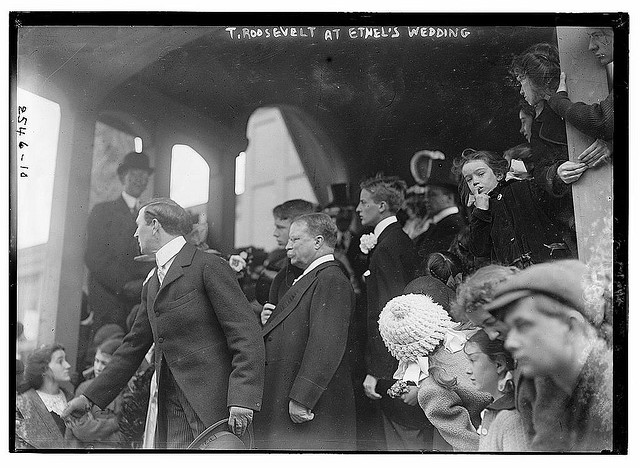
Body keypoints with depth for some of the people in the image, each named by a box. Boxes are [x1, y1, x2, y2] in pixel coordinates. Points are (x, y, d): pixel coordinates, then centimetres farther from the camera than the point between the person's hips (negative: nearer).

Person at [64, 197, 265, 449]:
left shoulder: (209, 266, -7)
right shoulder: (152, 283, 20)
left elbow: (247, 336, -13)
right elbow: (134, 346, 24)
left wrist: (241, 399, -22)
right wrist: (90, 397, 21)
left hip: (214, 403, -7)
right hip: (170, 405, 7)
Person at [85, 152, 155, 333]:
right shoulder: (102, 211, 8)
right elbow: (93, 257, -2)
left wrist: (145, 283, -5)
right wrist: (124, 284, -11)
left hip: (144, 300, 3)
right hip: (109, 299, -3)